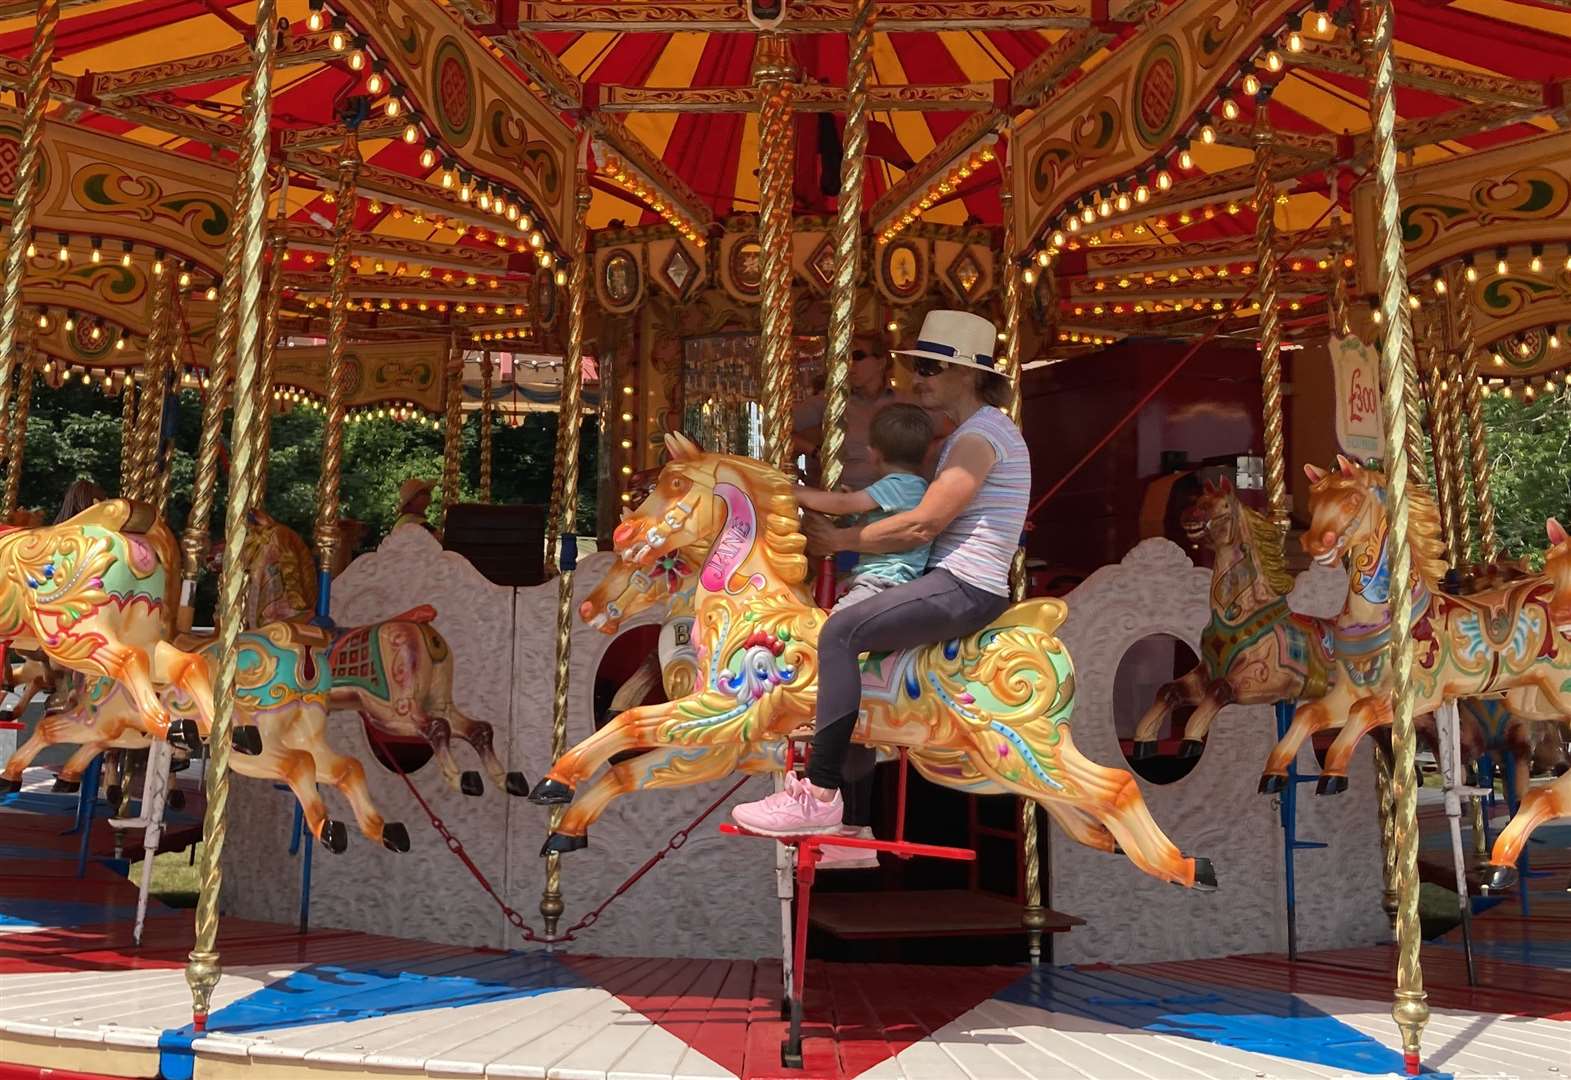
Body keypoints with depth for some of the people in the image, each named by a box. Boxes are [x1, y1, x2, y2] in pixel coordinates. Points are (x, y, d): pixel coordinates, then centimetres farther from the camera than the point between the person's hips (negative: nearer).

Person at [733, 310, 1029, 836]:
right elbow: (933, 521, 20)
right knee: (849, 627, 17)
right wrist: (841, 519, 11)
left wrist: (841, 539, -11)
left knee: (841, 631, -23)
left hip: (964, 588, -11)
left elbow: (923, 524, -20)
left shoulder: (980, 435, -12)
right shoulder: (974, 431, 20)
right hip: (955, 583, 11)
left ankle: (821, 794, -25)